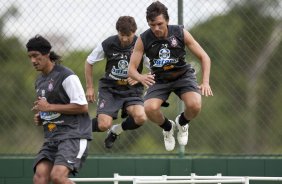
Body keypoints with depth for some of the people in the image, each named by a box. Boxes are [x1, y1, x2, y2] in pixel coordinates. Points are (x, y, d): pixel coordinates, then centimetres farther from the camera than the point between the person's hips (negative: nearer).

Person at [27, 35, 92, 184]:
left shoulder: (66, 76, -8)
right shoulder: (39, 81, 20)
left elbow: (82, 106, -14)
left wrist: (49, 107, -14)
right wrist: (40, 118, 11)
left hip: (74, 134, -8)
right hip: (52, 137, 8)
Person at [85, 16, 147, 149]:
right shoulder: (108, 44, -8)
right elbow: (89, 62, 9)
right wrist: (89, 87, 7)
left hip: (131, 89, 1)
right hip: (109, 88, -1)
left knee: (140, 118, -27)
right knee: (104, 125, -20)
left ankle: (116, 131, 6)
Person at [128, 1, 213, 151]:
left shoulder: (180, 33, -17)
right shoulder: (143, 40, -16)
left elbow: (204, 57, -10)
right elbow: (131, 69, -14)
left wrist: (205, 82, -25)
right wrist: (141, 77, -39)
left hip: (183, 75, 0)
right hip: (159, 79, 1)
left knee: (194, 105, -30)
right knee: (150, 108, -29)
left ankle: (182, 123, 10)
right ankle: (167, 127, 9)